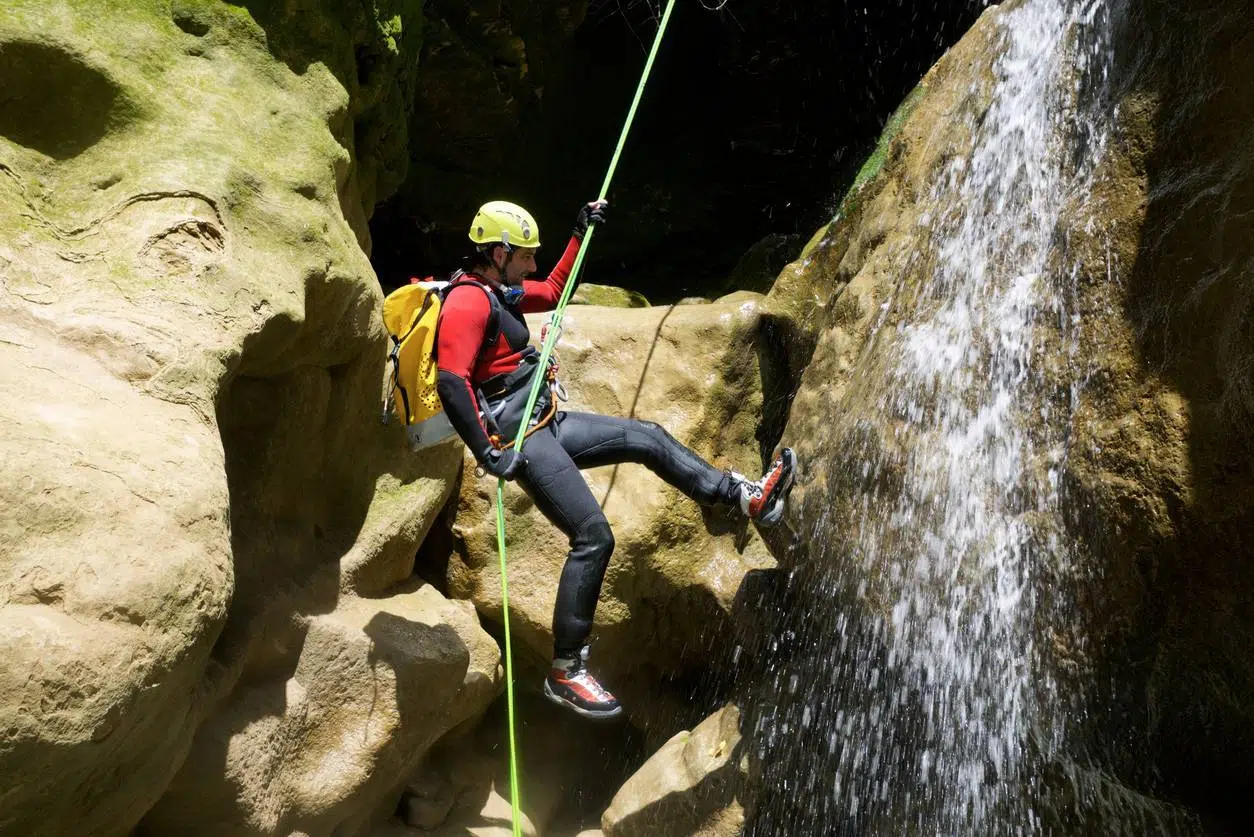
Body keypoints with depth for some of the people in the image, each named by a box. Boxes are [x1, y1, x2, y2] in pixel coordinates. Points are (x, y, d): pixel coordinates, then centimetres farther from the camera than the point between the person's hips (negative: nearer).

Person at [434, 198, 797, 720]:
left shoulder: (499, 291, 14)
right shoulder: (467, 302, -16)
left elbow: (553, 292, 33)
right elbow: (452, 383, -26)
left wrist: (581, 234, 30)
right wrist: (488, 452, -29)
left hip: (547, 424, 10)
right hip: (518, 438, -10)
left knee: (648, 438, 12)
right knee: (594, 538, -16)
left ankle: (748, 497, 21)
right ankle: (565, 673, -8)